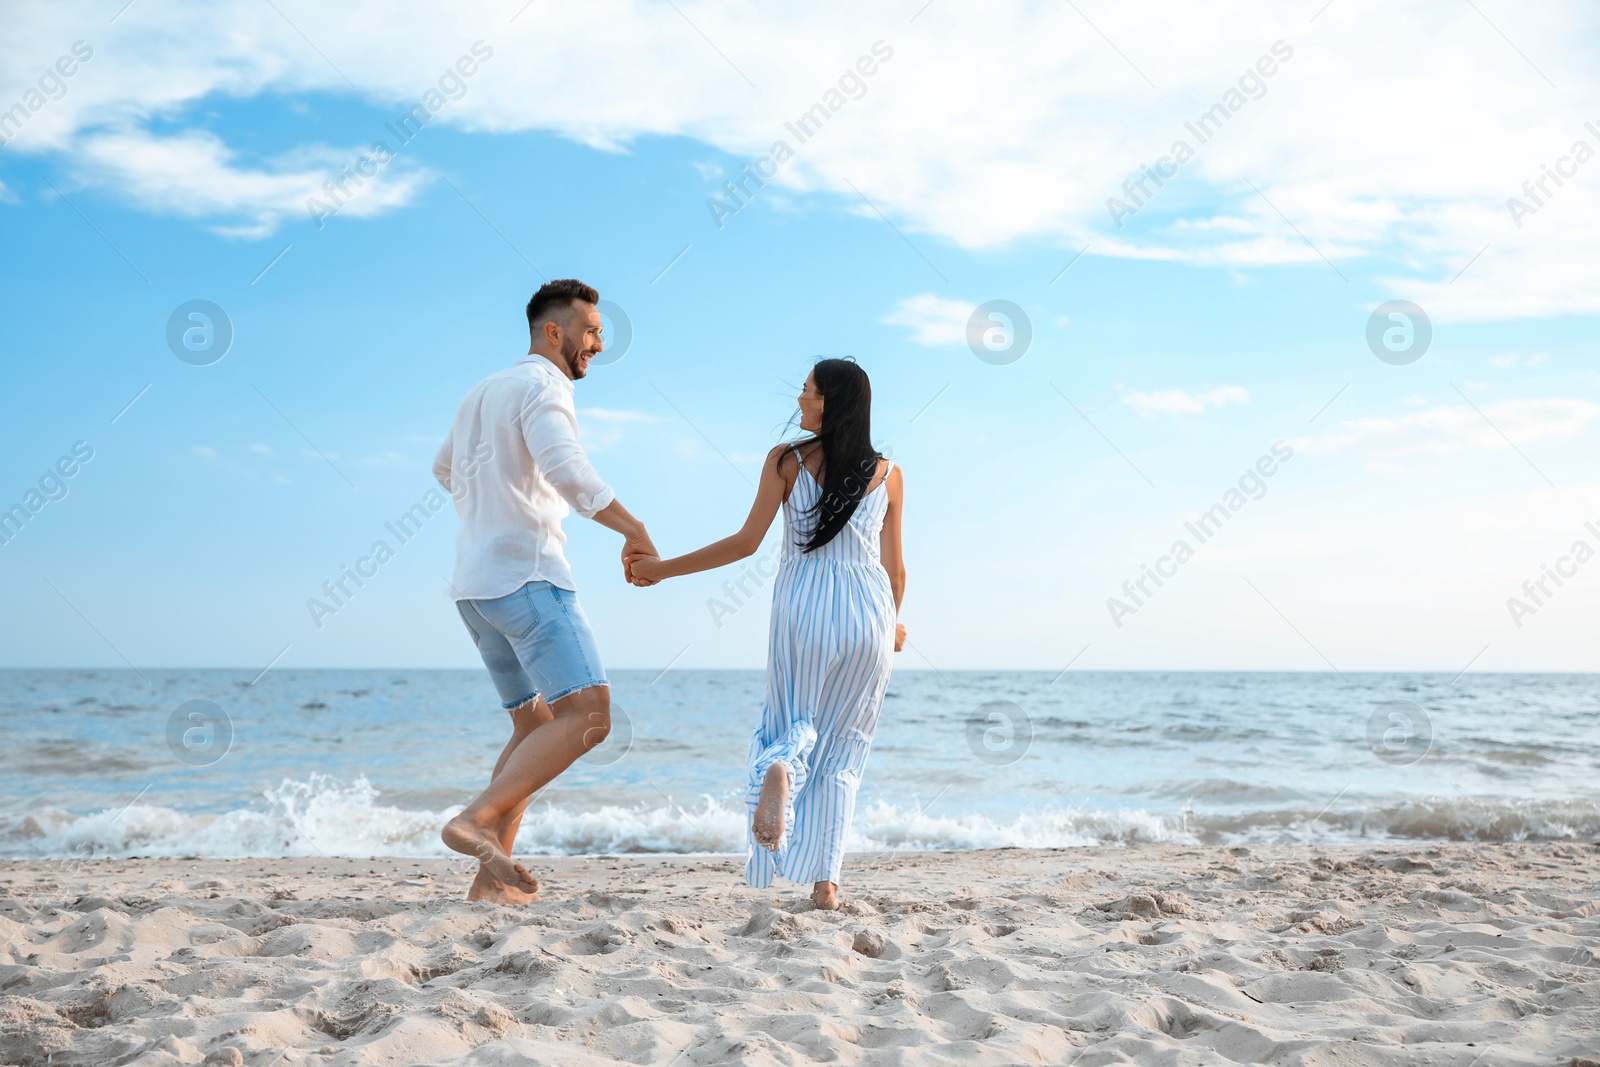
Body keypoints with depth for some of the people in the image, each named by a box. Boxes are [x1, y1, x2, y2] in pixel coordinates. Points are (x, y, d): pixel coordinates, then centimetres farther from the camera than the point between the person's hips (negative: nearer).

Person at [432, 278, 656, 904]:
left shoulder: (483, 393, 23)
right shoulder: (542, 388, -6)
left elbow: (446, 470, 39)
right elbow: (565, 470, -24)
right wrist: (636, 531, -18)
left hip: (477, 584, 10)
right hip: (527, 576, -10)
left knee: (536, 726, 13)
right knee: (587, 716, -16)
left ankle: (492, 878, 7)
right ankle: (478, 820, -25)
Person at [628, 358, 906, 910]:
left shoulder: (786, 461, 0)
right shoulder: (887, 474, 6)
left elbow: (746, 542, -4)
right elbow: (894, 568, 9)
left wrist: (663, 568, 4)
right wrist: (892, 622, 28)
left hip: (801, 606, -1)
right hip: (867, 608, 1)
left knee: (794, 720, 18)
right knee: (842, 745, 10)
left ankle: (780, 769, -21)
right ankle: (825, 879, 1)